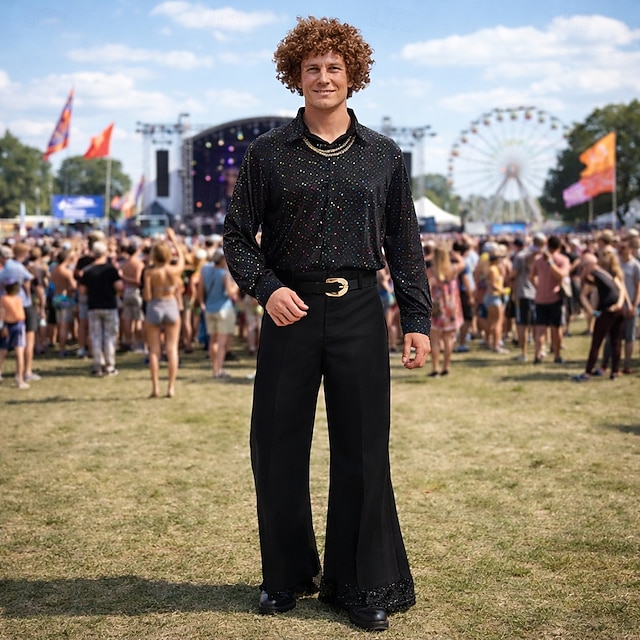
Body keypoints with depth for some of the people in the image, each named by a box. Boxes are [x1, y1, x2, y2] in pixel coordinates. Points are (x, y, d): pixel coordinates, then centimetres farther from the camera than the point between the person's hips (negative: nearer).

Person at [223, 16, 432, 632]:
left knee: (362, 449, 3)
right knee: (278, 449, 5)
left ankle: (362, 585, 16)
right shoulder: (267, 153, 5)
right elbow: (237, 236, 6)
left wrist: (417, 319, 4)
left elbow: (404, 245, 10)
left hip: (359, 312, 0)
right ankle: (286, 575, 24)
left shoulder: (383, 155, 8)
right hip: (290, 310, 0)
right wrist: (266, 288, -11)